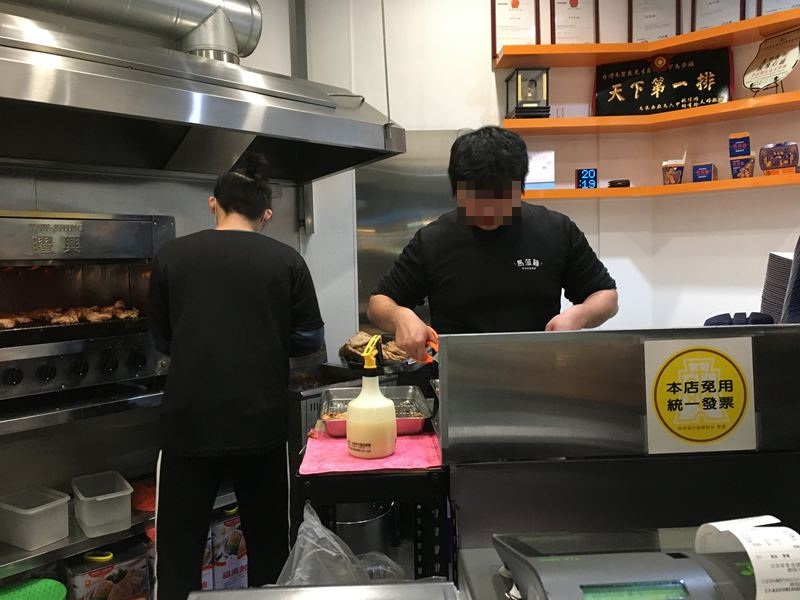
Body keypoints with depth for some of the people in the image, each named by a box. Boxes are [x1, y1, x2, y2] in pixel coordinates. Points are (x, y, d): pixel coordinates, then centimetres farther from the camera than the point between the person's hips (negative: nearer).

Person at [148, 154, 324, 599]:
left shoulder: (172, 255, -2)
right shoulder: (287, 261, -5)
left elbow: (163, 340, 7)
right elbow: (309, 339, -1)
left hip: (189, 421, 0)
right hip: (262, 422, 0)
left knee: (179, 550, 13)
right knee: (269, 545, 18)